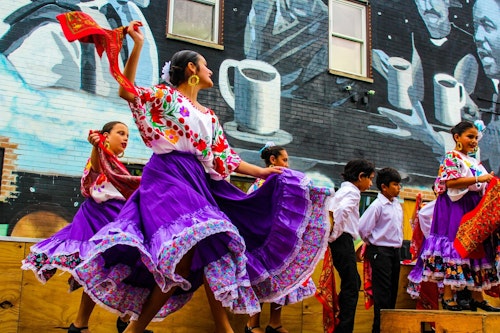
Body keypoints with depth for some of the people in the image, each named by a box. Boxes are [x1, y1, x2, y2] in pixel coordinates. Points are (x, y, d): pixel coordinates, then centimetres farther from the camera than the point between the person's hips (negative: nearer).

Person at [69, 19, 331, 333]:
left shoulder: (209, 115, 23)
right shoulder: (165, 95, 7)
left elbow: (224, 159, 21)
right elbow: (127, 92, -7)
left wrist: (261, 172, 15)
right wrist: (137, 46, -11)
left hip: (198, 184, 7)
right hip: (168, 180, -7)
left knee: (211, 250, -1)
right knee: (184, 252, -23)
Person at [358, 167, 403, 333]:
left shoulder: (397, 204, 10)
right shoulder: (377, 205, -14)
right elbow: (363, 228, -16)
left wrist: (398, 243, 14)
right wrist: (372, 243, -2)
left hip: (395, 251, 8)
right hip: (381, 252, -8)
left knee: (393, 291, 12)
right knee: (382, 293, -5)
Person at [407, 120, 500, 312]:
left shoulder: (475, 162, 21)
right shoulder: (451, 157, -3)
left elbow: (482, 189, 24)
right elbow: (450, 182, -17)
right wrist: (479, 179, -19)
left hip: (474, 209, 8)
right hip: (455, 208, -8)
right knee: (454, 246, -12)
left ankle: (478, 297, 10)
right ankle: (447, 297, -10)